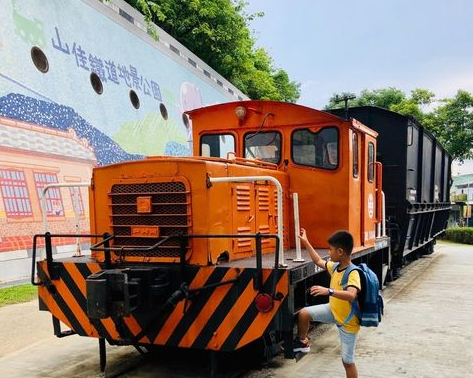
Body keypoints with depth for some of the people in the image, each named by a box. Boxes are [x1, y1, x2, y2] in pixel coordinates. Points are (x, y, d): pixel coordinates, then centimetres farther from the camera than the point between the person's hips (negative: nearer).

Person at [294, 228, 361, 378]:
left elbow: (351, 295, -48)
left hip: (347, 321, -7)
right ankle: (303, 342, 25)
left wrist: (328, 291, -58)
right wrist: (306, 242, 13)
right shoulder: (335, 266, -6)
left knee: (347, 360, 3)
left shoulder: (353, 273, -31)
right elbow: (318, 261, 13)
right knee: (303, 313, -1)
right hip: (333, 310, 7)